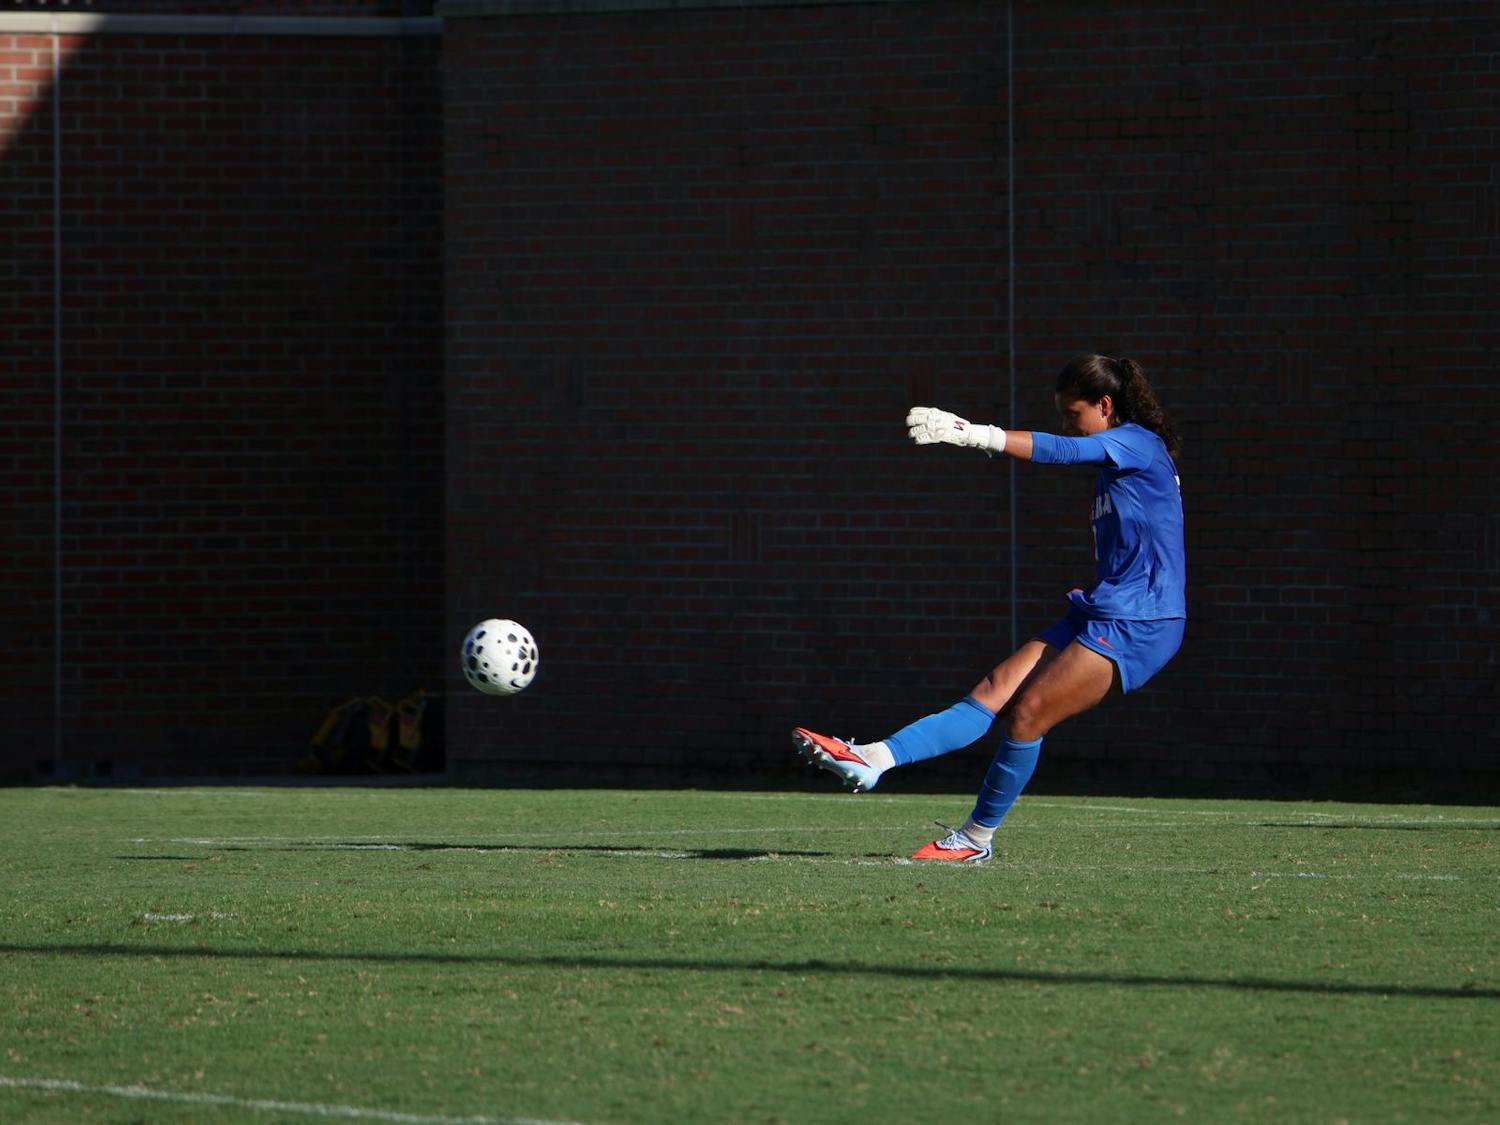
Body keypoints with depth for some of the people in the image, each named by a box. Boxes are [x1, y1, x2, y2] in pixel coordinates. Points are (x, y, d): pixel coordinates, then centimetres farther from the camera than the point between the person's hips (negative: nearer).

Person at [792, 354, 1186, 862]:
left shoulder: (1138, 443, -9)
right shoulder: (1111, 465, 20)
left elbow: (1058, 450, -24)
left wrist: (970, 434, -33)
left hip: (1135, 627, -9)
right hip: (1100, 613, 9)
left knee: (1026, 713, -13)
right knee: (996, 690, -4)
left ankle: (977, 837, 0)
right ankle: (874, 760, -15)